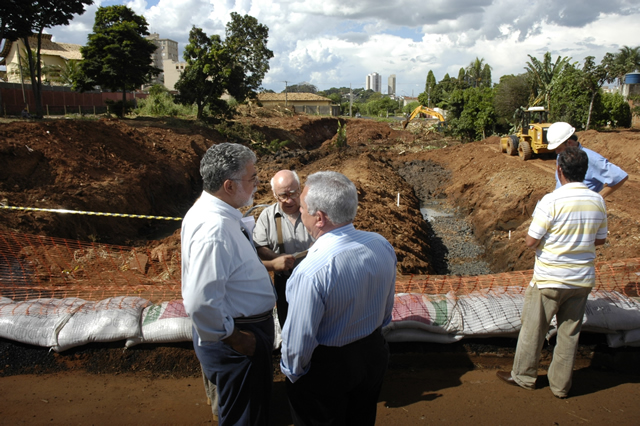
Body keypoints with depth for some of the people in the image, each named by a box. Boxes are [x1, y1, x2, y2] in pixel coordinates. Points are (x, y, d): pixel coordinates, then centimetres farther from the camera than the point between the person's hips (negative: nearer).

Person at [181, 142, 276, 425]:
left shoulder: (215, 211, 1)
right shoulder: (214, 227, -31)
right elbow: (201, 303, -33)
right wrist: (233, 338, -20)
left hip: (245, 328, 10)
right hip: (240, 336, -10)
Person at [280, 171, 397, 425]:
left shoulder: (311, 273, -35)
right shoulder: (382, 246, -14)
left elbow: (299, 340, -26)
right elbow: (387, 307, 1)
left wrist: (292, 372, -6)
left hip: (326, 368, -6)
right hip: (373, 353, 6)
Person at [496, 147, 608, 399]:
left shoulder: (551, 201, -19)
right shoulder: (598, 201, -2)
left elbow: (530, 241, -15)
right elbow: (600, 239, 10)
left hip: (549, 279, -5)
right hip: (583, 279, 5)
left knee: (533, 329, 12)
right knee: (570, 333, 15)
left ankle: (523, 376, 27)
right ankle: (561, 385, 28)